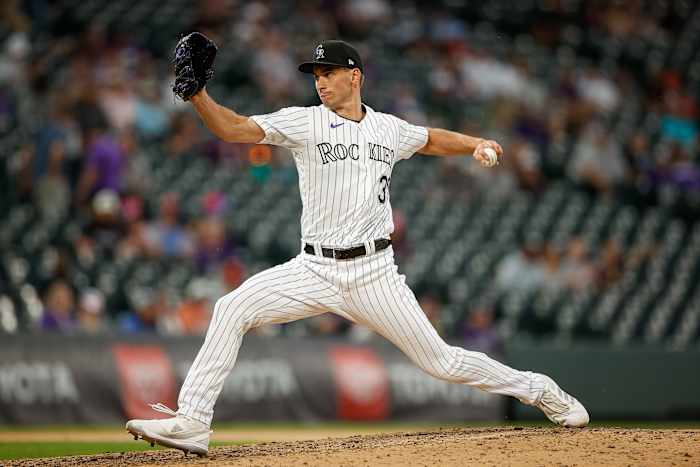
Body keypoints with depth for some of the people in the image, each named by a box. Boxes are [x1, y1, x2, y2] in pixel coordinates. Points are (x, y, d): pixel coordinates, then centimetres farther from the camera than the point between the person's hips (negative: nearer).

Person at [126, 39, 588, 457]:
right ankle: (192, 423, -18)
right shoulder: (304, 122, -1)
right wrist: (198, 95, -28)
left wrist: (477, 144, 10)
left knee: (441, 361, 0)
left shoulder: (389, 129, 6)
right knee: (233, 309, -20)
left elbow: (431, 140, 27)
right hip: (315, 270, 0)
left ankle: (539, 391, 22)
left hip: (375, 274, 0)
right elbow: (234, 128, -12)